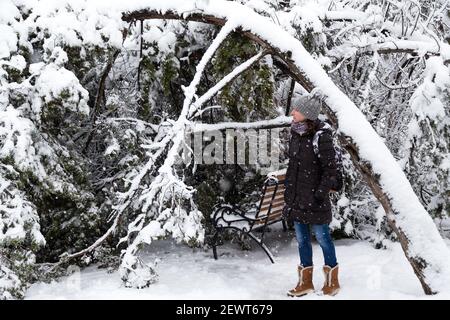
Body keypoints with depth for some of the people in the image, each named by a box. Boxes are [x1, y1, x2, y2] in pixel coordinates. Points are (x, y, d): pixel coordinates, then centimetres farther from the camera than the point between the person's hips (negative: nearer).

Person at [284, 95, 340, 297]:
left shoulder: (321, 136, -15)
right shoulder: (295, 134, 6)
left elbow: (330, 169, -14)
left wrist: (321, 193, -17)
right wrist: (288, 189, 14)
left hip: (315, 199, -7)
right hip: (296, 198, 7)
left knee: (322, 237, 6)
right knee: (302, 238, 14)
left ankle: (332, 282, 24)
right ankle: (305, 282, 27)